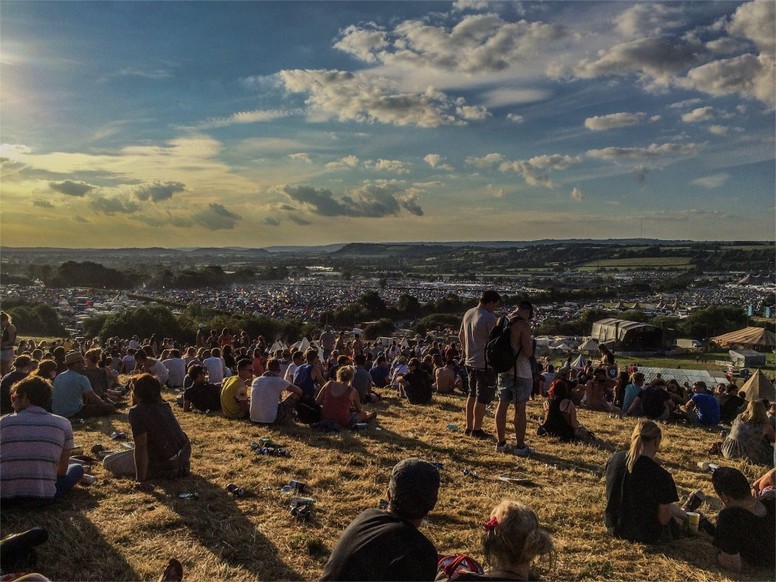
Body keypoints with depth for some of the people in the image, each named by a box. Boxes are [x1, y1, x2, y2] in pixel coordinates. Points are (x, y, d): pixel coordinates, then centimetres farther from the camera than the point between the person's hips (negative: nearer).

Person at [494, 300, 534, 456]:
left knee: (502, 405, 12)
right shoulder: (523, 324, -15)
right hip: (520, 372, -7)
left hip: (503, 370, 7)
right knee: (520, 408, 1)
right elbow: (528, 353, -18)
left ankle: (501, 443, 19)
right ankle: (520, 446, 8)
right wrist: (530, 344, 1)